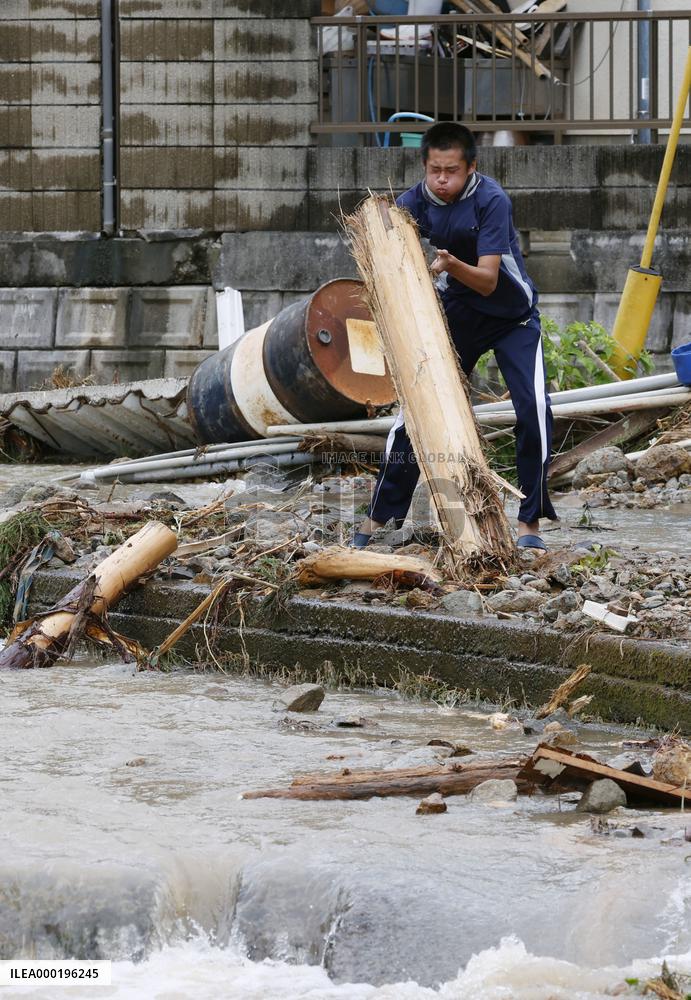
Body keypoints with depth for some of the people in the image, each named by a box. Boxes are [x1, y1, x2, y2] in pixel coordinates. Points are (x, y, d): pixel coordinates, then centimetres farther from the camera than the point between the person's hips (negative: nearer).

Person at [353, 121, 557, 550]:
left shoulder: (492, 200, -26)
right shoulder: (412, 204, -14)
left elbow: (488, 281, -32)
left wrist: (451, 264, -51)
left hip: (512, 316, -3)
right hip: (455, 316, 3)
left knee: (534, 409, -19)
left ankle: (530, 520, -5)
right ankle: (378, 518, 8)